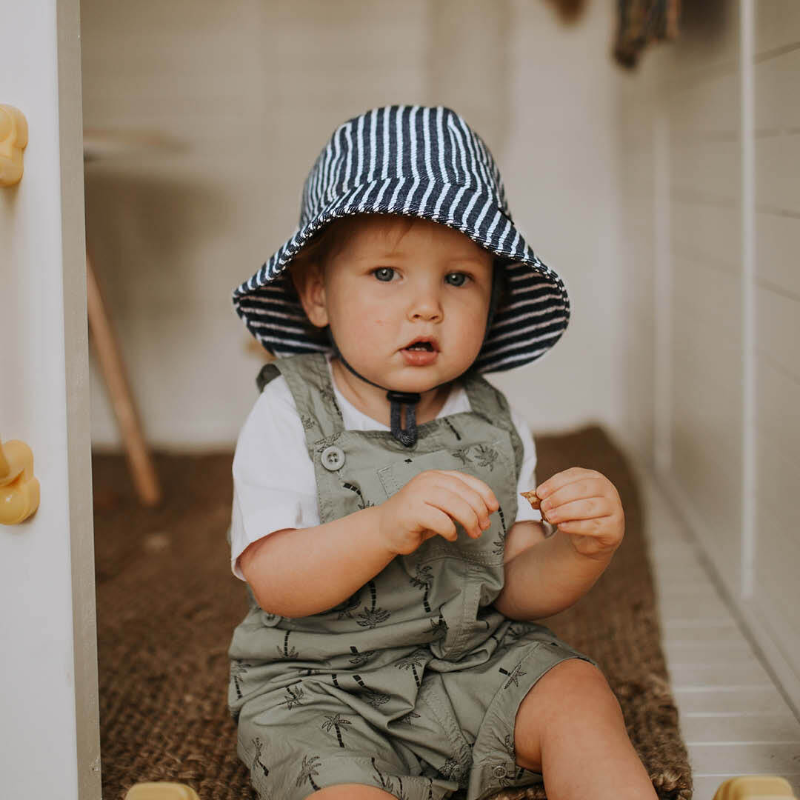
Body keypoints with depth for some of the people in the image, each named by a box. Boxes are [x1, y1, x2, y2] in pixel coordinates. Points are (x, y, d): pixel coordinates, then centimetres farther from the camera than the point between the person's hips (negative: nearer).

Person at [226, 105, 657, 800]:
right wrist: (388, 525, -34)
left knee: (579, 692, -17)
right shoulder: (289, 418, -9)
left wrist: (582, 549, -20)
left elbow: (515, 589, 1)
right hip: (320, 688, -3)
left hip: (475, 662, 4)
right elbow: (273, 581, -19)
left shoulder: (495, 426, 3)